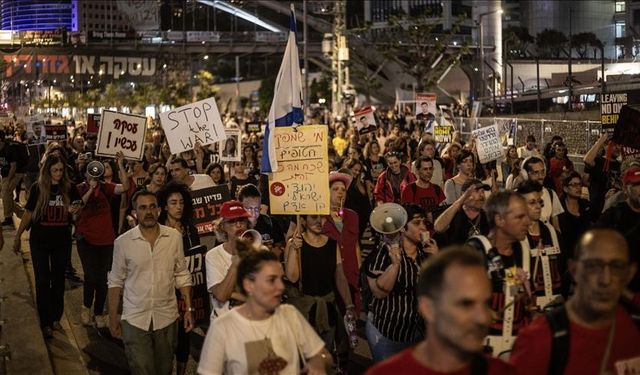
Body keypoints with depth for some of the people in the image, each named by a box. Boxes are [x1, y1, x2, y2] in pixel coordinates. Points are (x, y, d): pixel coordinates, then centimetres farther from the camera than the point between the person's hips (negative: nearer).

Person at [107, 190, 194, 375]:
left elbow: (182, 275, 5)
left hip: (167, 318, 2)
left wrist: (189, 309, 2)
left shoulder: (174, 237, -2)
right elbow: (116, 282, 2)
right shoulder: (123, 242, -6)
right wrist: (113, 317, 2)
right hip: (134, 320, -2)